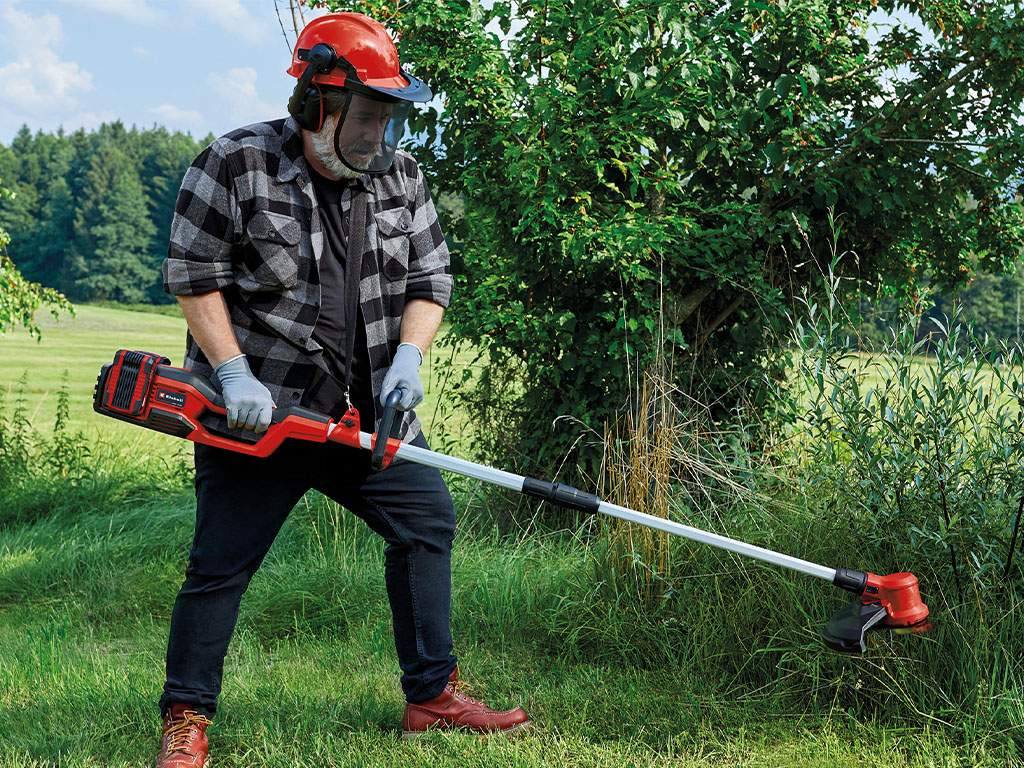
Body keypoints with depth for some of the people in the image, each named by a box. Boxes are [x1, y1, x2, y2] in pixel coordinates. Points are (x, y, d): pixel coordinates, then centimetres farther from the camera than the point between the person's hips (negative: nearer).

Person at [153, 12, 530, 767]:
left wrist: (408, 356, -10)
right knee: (222, 562, -1)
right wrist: (233, 372, -18)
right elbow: (195, 278, -8)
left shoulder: (400, 176, 5)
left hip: (363, 411, 5)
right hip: (256, 412, -5)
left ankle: (432, 697, 15)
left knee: (427, 518, 3)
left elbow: (430, 278, 7)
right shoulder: (235, 164, -10)